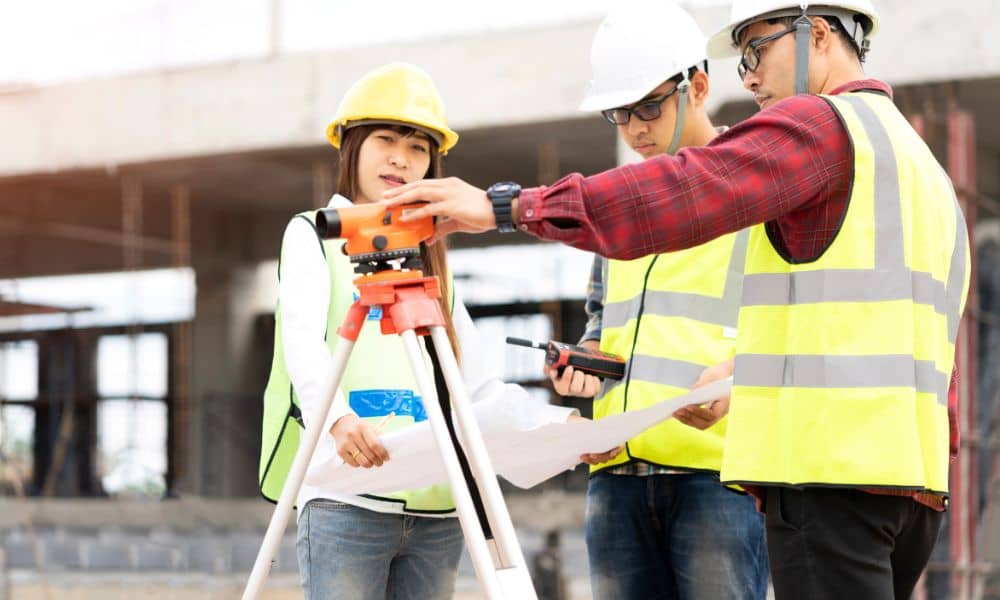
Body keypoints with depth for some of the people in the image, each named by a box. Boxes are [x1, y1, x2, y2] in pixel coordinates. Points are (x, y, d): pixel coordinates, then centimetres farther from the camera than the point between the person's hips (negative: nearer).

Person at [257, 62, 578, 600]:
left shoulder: (431, 260, 24)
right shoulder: (315, 235, 8)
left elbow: (476, 385, 17)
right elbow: (304, 345, -11)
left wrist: (561, 424, -1)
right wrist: (338, 418, -32)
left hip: (435, 509, 5)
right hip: (345, 499, -5)